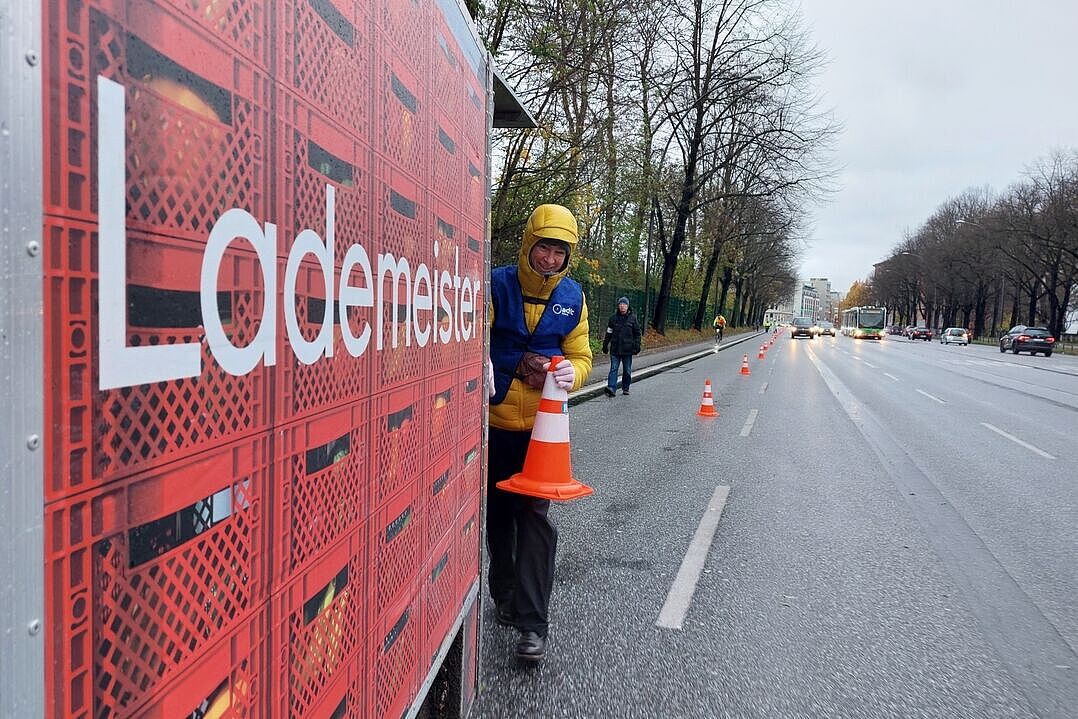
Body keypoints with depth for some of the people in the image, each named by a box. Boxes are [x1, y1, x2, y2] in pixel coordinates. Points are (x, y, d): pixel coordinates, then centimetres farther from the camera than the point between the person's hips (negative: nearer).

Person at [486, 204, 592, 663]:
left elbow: (581, 355, 9)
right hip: (495, 419, 0)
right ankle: (504, 595, 34)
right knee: (497, 512, 13)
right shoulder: (497, 285, -6)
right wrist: (519, 365, -24)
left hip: (542, 422, 1)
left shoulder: (572, 297, 3)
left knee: (534, 514, -5)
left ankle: (532, 624, 0)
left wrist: (571, 373, -15)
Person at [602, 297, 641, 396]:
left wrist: (637, 346, -1)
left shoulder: (632, 318, 3)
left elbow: (637, 333, 6)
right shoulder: (613, 317, 5)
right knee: (613, 369, -8)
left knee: (627, 370, 9)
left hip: (627, 349, 0)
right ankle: (611, 388, -16)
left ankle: (625, 388, 20)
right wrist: (605, 345, 9)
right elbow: (608, 333, 10)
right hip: (615, 349, 0)